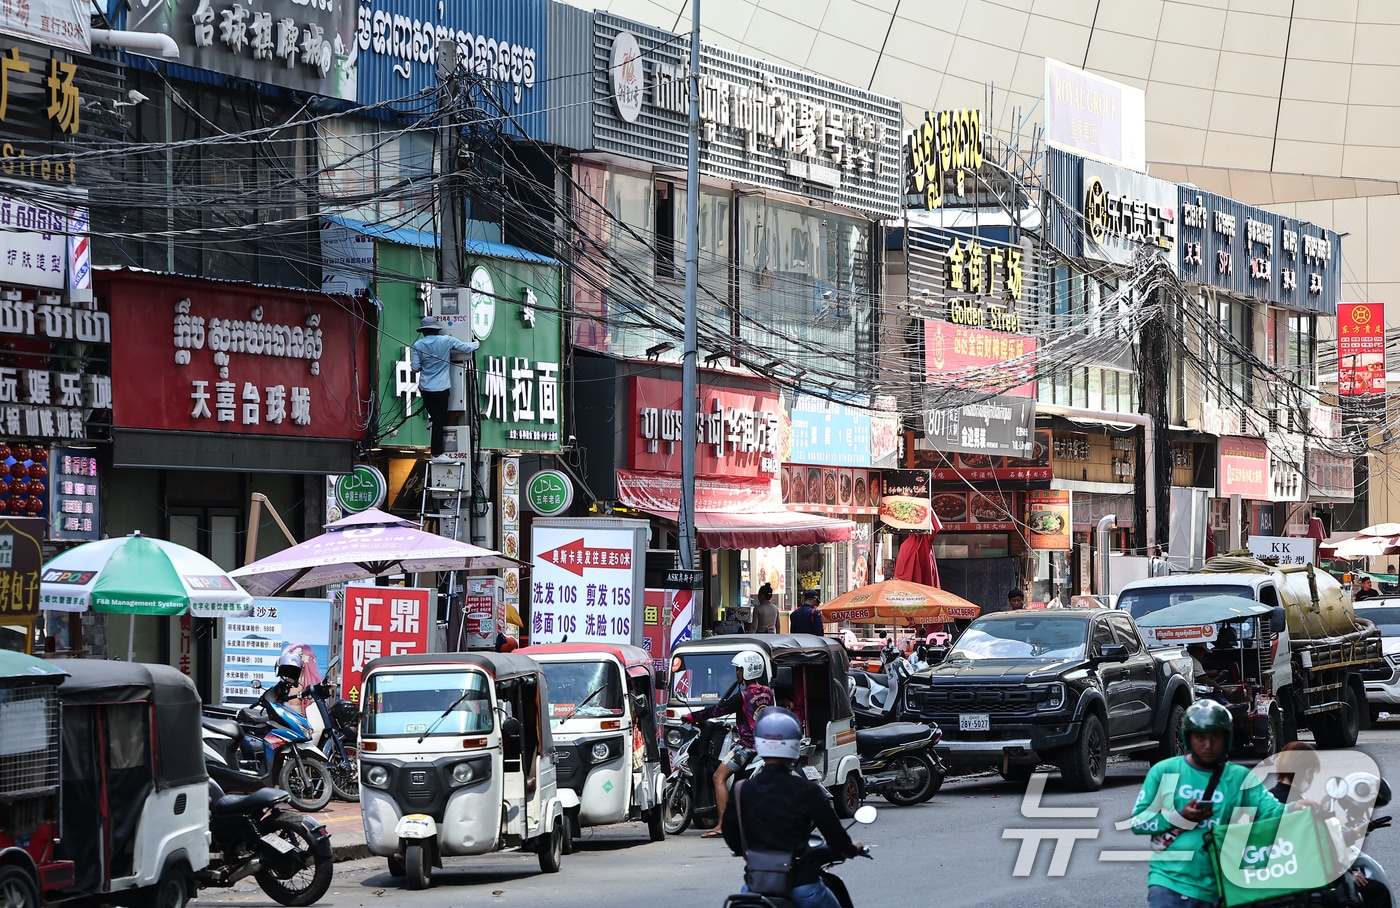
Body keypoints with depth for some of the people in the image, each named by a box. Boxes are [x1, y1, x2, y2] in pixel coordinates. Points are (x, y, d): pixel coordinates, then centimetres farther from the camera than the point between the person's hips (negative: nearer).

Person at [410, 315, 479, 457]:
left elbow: (415, 367, -2)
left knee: (435, 417, 23)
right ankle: (436, 453, 5)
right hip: (440, 388, -3)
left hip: (425, 387, 3)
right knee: (439, 420, 2)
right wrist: (476, 344, 18)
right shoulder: (446, 341, -9)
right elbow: (466, 347, -4)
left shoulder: (418, 345, -3)